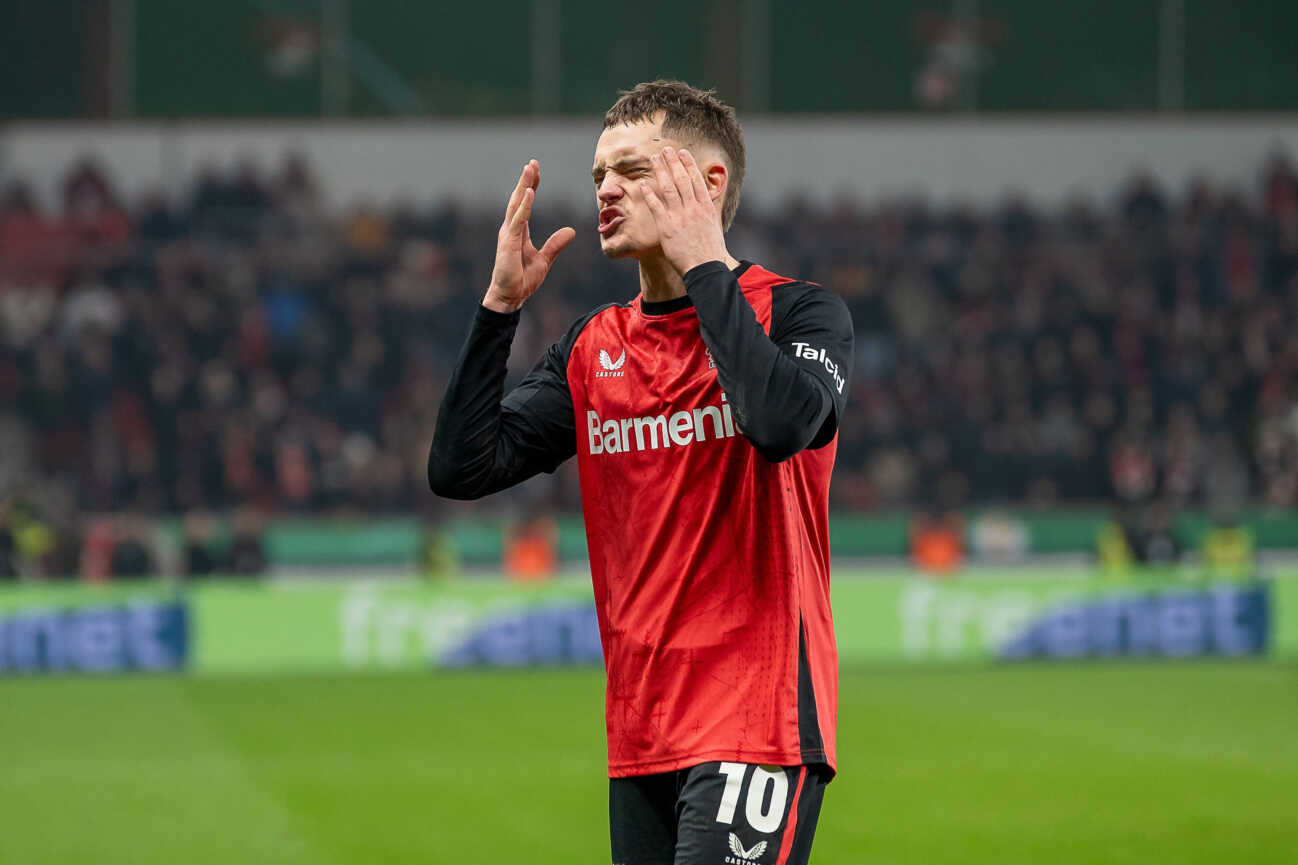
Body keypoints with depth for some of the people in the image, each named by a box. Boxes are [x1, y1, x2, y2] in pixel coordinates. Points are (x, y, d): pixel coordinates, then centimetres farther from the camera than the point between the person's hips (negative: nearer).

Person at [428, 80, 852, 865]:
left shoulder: (799, 312, -2)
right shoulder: (594, 349, 13)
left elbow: (781, 423, -25)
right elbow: (459, 469, 5)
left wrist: (703, 264, -16)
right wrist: (501, 304, -1)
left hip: (760, 719, -6)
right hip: (641, 735, 6)